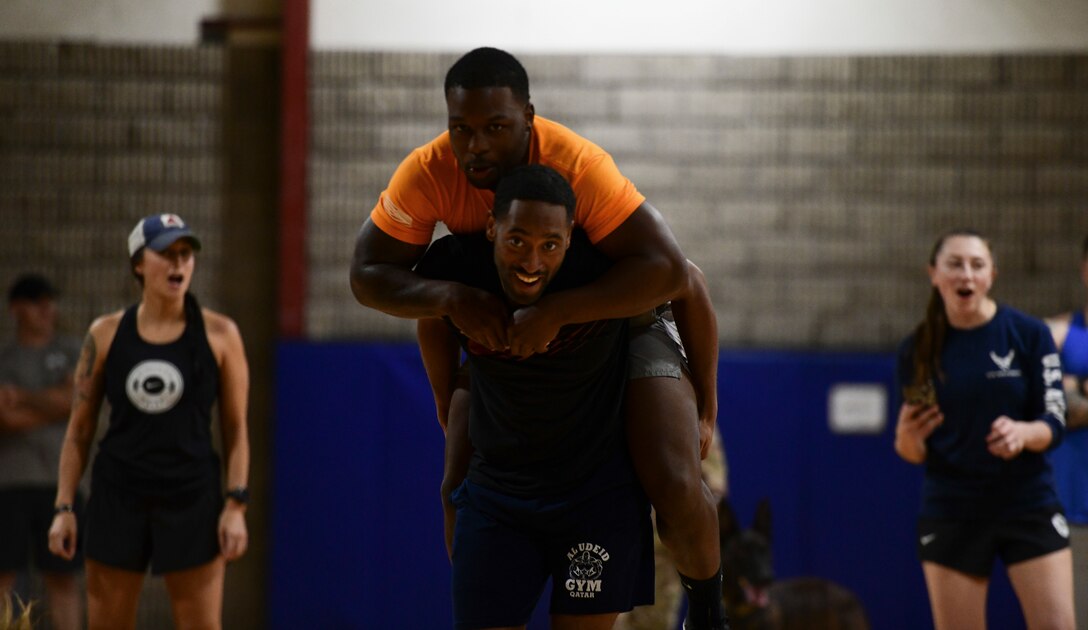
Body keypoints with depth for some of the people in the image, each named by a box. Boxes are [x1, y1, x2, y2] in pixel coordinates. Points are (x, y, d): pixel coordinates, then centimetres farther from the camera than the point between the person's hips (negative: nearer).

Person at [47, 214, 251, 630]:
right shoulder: (105, 334, 4)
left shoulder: (219, 334, 1)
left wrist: (236, 506, -5)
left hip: (192, 501, -1)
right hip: (117, 498, 1)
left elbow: (236, 429, 3)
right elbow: (79, 430, 7)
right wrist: (64, 507, 2)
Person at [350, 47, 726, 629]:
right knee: (461, 489, -2)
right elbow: (367, 275, -16)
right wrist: (450, 297, -35)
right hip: (507, 330, 4)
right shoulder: (428, 173, -23)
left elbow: (668, 270, -40)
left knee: (675, 487, -21)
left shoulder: (577, 164, -34)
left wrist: (557, 311, -47)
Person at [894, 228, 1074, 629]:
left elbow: (1054, 423, -4)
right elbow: (917, 453, 6)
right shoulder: (917, 351, 2)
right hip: (951, 514, 1)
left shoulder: (1029, 334, -3)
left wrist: (1023, 433, -27)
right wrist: (907, 439, -18)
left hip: (1028, 505, -1)